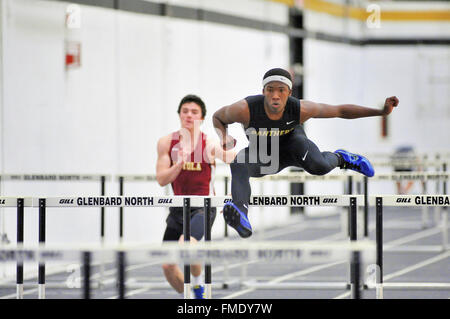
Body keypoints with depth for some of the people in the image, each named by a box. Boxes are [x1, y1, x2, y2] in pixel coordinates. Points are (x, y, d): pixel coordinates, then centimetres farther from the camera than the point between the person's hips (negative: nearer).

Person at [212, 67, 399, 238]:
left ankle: (339, 158, 6)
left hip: (290, 143, 0)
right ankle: (241, 213, -51)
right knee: (239, 162, -34)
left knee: (319, 166, -31)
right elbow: (217, 117, -10)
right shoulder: (245, 109, -32)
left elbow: (340, 111, -16)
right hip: (261, 154, 0)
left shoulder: (300, 109, -29)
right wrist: (223, 137, -32)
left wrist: (382, 111, -20)